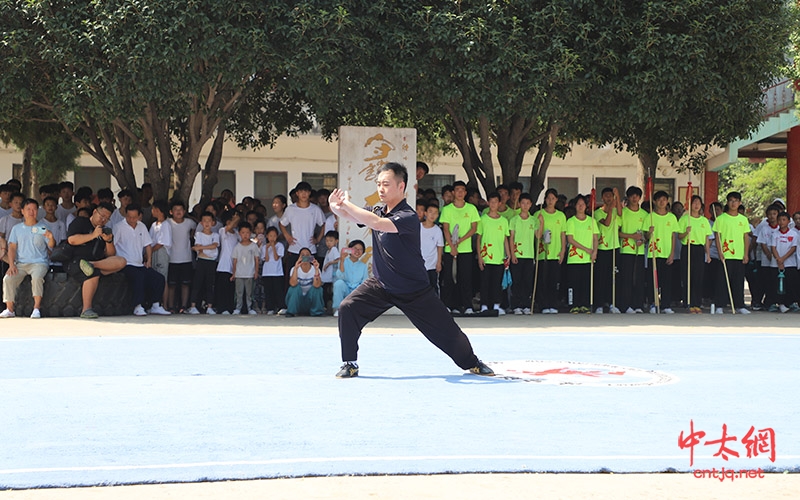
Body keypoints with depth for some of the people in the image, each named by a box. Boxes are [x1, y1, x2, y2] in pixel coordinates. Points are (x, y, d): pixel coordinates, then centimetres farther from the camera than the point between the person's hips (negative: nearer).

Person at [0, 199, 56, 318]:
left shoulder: (43, 228, 10)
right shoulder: (16, 229, 17)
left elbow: (52, 247, 2)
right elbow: (12, 247, 9)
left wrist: (51, 238, -23)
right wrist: (11, 265, -6)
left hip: (39, 262, -2)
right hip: (21, 263, 2)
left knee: (37, 277, -35)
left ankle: (36, 308, -30)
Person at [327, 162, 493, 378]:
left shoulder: (408, 217, -24)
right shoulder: (379, 212, 0)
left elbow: (377, 223, -40)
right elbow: (351, 216, -10)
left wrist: (346, 205, -38)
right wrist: (336, 208, -33)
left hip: (413, 291, -5)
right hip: (380, 285, 5)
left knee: (446, 331, 0)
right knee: (347, 309, -17)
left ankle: (472, 363, 26)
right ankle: (350, 364, -4)